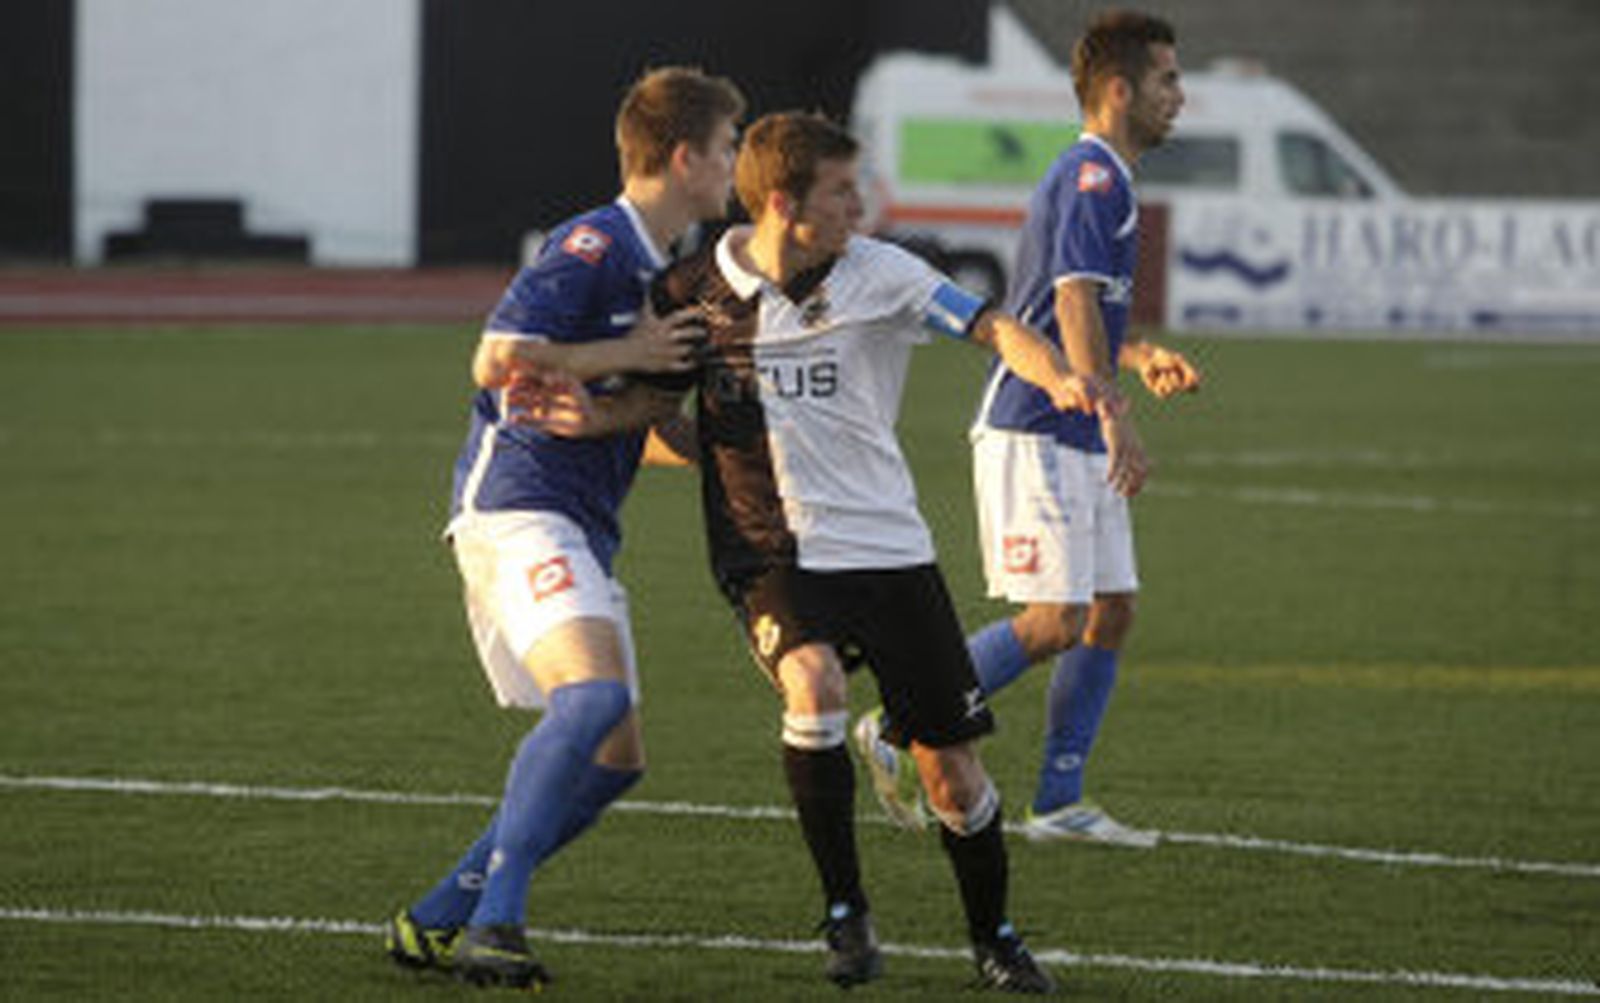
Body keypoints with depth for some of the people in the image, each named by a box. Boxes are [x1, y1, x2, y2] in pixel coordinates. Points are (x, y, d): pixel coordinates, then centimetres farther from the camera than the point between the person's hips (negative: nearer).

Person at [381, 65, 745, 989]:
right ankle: (495, 920, -31)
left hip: (580, 529, 10)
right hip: (517, 505, -10)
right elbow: (498, 360, -20)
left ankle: (437, 921, 11)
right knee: (594, 696, -29)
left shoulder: (662, 270, 21)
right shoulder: (593, 245, -10)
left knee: (616, 758, 6)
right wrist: (630, 355, -13)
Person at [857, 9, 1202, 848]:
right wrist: (1115, 419, -29)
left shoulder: (1098, 179, 20)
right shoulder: (1092, 177, -13)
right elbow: (1075, 302, -23)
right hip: (1033, 433, -10)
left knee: (1112, 609, 6)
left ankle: (1059, 801, 9)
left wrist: (1141, 357, 13)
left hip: (1076, 439, 10)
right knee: (1054, 622, -13)